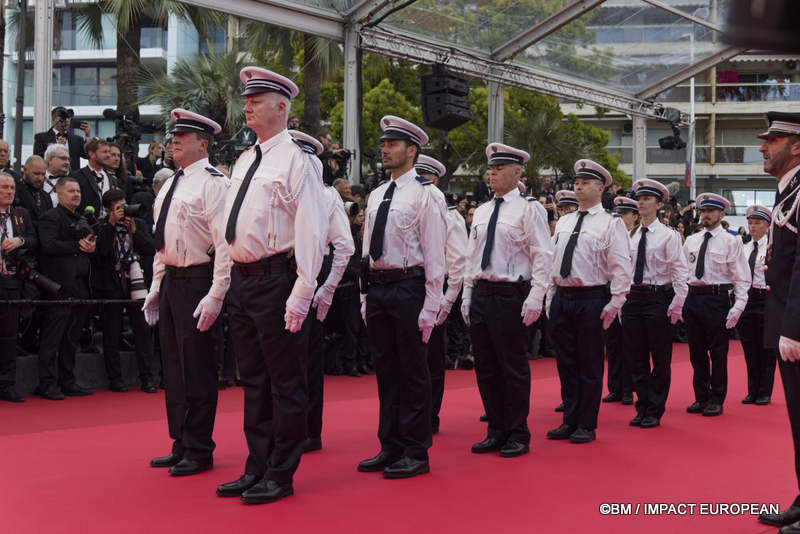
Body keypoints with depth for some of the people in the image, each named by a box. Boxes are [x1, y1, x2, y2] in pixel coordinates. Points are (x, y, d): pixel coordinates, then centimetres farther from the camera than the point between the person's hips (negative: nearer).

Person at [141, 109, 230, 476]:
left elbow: (225, 245, -17)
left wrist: (215, 296, -21)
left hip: (198, 284, -9)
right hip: (170, 281, 9)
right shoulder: (169, 185, 16)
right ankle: (181, 446, 26)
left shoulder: (212, 183, -11)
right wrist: (156, 289, 18)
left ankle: (199, 452, 10)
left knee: (197, 369, -2)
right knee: (173, 367, 14)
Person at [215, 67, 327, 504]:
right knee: (253, 380, 15)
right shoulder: (243, 162, 16)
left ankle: (280, 475, 12)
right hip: (241, 279, 8)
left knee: (285, 382, 1)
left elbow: (312, 231, -14)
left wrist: (301, 294, -18)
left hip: (276, 280, -8)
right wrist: (230, 281, 16)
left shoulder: (295, 160, -8)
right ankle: (256, 469, 26)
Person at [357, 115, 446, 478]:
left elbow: (435, 256, -9)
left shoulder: (425, 194, -5)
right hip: (377, 289, 7)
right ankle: (390, 448, 21)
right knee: (386, 370, 11)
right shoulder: (376, 195, 15)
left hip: (409, 288, -7)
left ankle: (416, 453, 7)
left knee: (413, 371, -1)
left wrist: (430, 307, -13)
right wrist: (366, 297, 14)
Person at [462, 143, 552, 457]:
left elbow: (543, 256, -10)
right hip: (481, 295, 7)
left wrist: (535, 298, -17)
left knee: (513, 368, 0)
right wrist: (467, 296, 13)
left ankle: (517, 436, 12)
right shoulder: (481, 212, 15)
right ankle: (496, 431, 22)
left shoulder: (528, 209, -4)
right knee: (485, 367, 10)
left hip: (511, 296, -6)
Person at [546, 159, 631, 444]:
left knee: (590, 365, 1)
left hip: (591, 300, -5)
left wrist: (614, 303, -13)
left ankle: (586, 426, 11)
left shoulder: (611, 223, -2)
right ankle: (570, 421, 21)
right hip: (561, 299, 6)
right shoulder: (563, 222, 15)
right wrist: (551, 297, 12)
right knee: (566, 363, 11)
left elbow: (621, 267, -7)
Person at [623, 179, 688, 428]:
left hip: (658, 298, -5)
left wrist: (677, 304, -14)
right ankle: (642, 408, 20)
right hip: (632, 298, 5)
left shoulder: (668, 235, -3)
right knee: (636, 358, 9)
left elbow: (679, 270, -7)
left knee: (660, 359, 3)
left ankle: (654, 412, 12)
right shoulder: (630, 236, 11)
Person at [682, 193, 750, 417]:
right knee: (696, 352, 10)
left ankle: (716, 401, 11)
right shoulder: (690, 241, 12)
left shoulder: (730, 242, -1)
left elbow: (742, 278, -3)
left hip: (717, 298, -4)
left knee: (718, 352, 1)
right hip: (692, 297, 5)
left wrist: (738, 307, -12)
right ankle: (701, 398, 21)